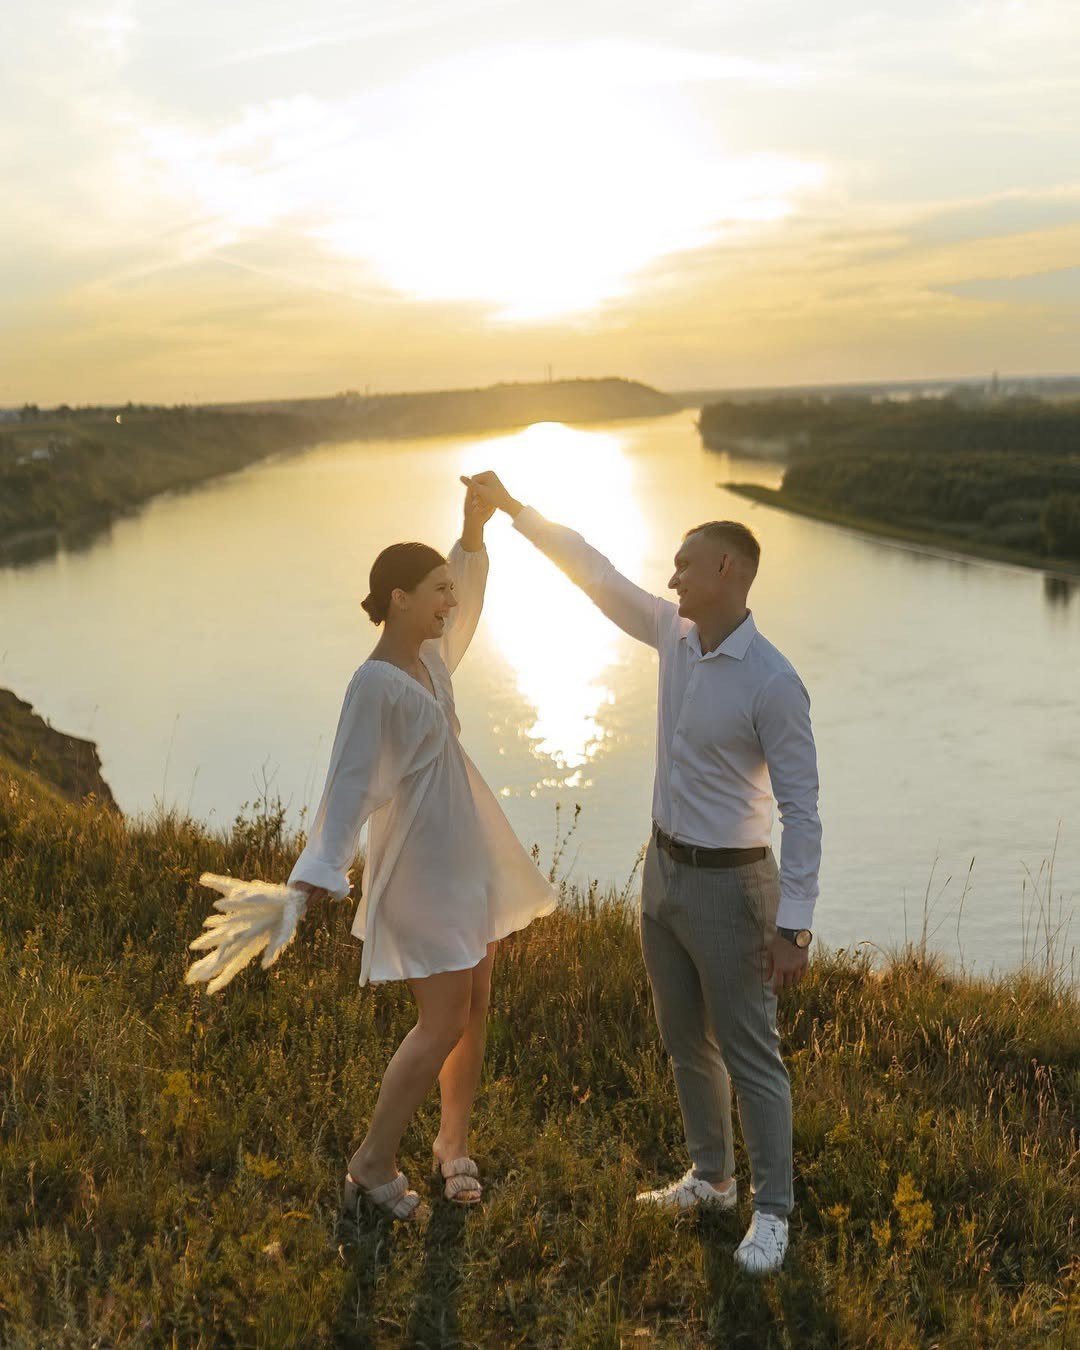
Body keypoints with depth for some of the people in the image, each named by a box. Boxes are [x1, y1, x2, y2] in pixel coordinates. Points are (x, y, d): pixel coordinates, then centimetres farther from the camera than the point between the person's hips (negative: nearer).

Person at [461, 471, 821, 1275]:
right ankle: (711, 1177, 37)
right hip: (664, 870, 8)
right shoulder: (673, 634, -1)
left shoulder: (772, 682, -22)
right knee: (686, 1043, 20)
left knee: (750, 1057, 3)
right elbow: (594, 573, 12)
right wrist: (512, 508, 13)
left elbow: (802, 808, -20)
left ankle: (772, 1212, 19)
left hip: (729, 886, -8)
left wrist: (794, 925, -22)